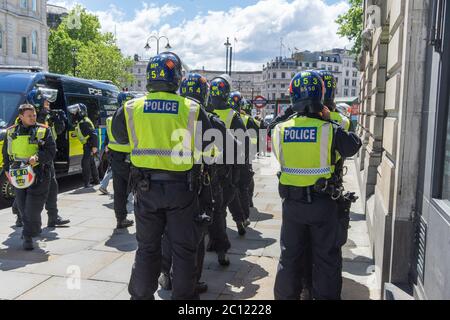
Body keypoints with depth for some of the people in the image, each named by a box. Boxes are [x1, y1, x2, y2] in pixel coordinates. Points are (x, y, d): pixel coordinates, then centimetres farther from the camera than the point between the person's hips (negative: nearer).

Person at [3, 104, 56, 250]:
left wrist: (37, 157, -23)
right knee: (23, 207, 11)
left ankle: (28, 236, 2)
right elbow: (6, 153, 19)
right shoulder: (11, 132, 9)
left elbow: (51, 151, -8)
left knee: (33, 208, -7)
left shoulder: (43, 130, -2)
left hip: (38, 175, -4)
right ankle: (35, 229, 33)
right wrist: (7, 170, 13)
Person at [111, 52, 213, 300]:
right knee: (183, 248, 11)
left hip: (145, 187, 2)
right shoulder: (192, 109, -8)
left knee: (147, 247, 16)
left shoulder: (131, 109, -3)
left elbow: (119, 137, 14)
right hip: (181, 187, -2)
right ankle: (183, 294, 20)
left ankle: (141, 295, 26)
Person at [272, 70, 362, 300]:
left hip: (291, 202, 3)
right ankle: (326, 296, 22)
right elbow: (353, 146, 0)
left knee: (290, 256, 18)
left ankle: (285, 296, 29)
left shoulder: (281, 129, -7)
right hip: (322, 202, -3)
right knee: (326, 257, 13)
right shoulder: (329, 130, -15)